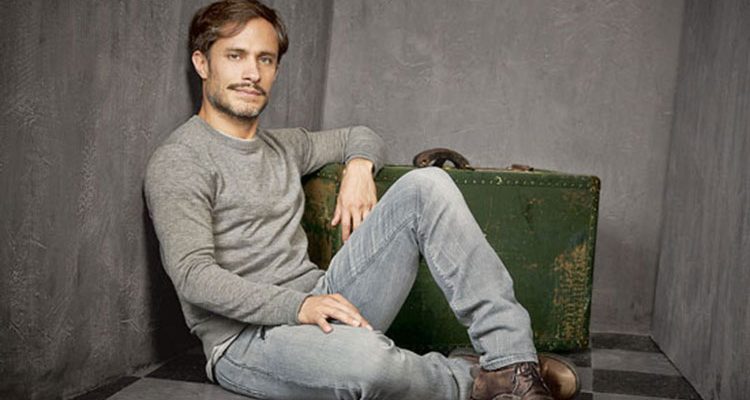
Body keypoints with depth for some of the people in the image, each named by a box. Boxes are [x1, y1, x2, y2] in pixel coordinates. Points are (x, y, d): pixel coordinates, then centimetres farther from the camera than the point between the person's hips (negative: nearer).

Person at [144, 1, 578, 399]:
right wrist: (298, 306, -27)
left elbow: (360, 136, 34)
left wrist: (359, 167, 9)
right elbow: (194, 276, -16)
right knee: (366, 357, -42)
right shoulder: (178, 162, -5)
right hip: (249, 339, -7)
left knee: (427, 184, -9)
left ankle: (511, 361, -16)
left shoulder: (282, 146, 18)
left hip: (324, 306, 7)